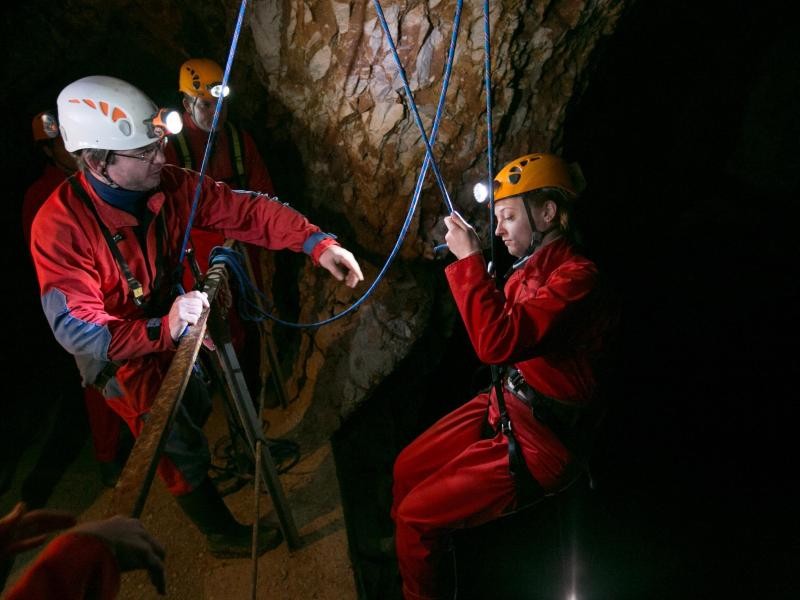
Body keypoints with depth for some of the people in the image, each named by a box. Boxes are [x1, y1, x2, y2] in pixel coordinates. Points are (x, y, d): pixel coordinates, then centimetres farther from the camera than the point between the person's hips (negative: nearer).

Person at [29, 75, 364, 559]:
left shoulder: (169, 184, -20)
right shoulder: (61, 226, -33)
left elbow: (245, 209, -20)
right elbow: (76, 328, -34)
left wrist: (317, 243, -32)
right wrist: (162, 330, -48)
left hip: (171, 326, 6)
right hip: (122, 353, -6)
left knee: (197, 412, 30)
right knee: (183, 449, 6)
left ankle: (200, 477, 63)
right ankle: (222, 533, 32)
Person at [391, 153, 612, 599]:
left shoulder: (576, 275, -24)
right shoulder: (533, 265, 5)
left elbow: (498, 344, -35)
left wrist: (470, 258, -27)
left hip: (539, 442, -9)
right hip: (504, 407, 9)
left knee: (416, 513, -6)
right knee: (407, 470, 15)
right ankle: (411, 562, 37)